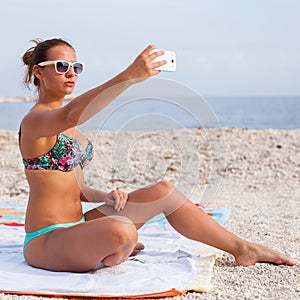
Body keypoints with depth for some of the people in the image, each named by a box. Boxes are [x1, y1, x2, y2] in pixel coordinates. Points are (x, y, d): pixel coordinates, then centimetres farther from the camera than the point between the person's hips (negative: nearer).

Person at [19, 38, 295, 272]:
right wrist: (129, 76, -44)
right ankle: (111, 255, 0)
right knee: (122, 233, -37)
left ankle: (241, 249, 7)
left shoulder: (65, 126, 16)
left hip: (76, 226, 9)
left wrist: (104, 197, -2)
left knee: (162, 190, -1)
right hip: (45, 241, -9)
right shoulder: (34, 121, -13)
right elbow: (72, 114, -37)